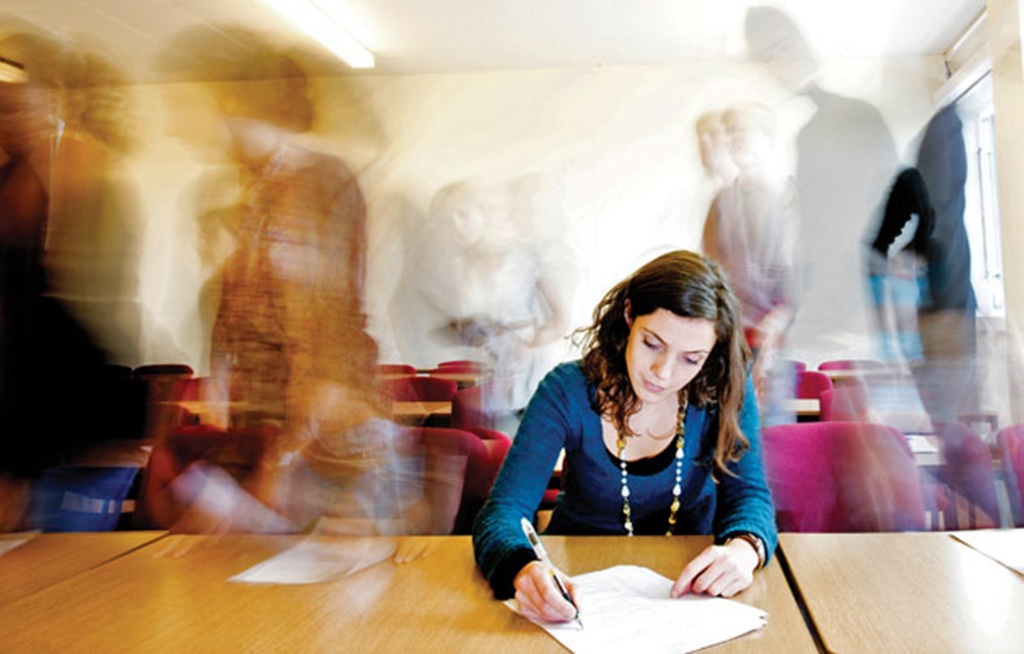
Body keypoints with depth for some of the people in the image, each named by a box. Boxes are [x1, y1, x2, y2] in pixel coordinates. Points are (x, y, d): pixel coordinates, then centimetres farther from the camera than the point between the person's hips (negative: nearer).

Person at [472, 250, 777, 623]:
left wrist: (744, 548, -35)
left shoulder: (725, 390, -11)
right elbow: (502, 510, -21)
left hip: (686, 577, 2)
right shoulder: (567, 392, -17)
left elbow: (749, 493, -11)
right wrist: (525, 570, -44)